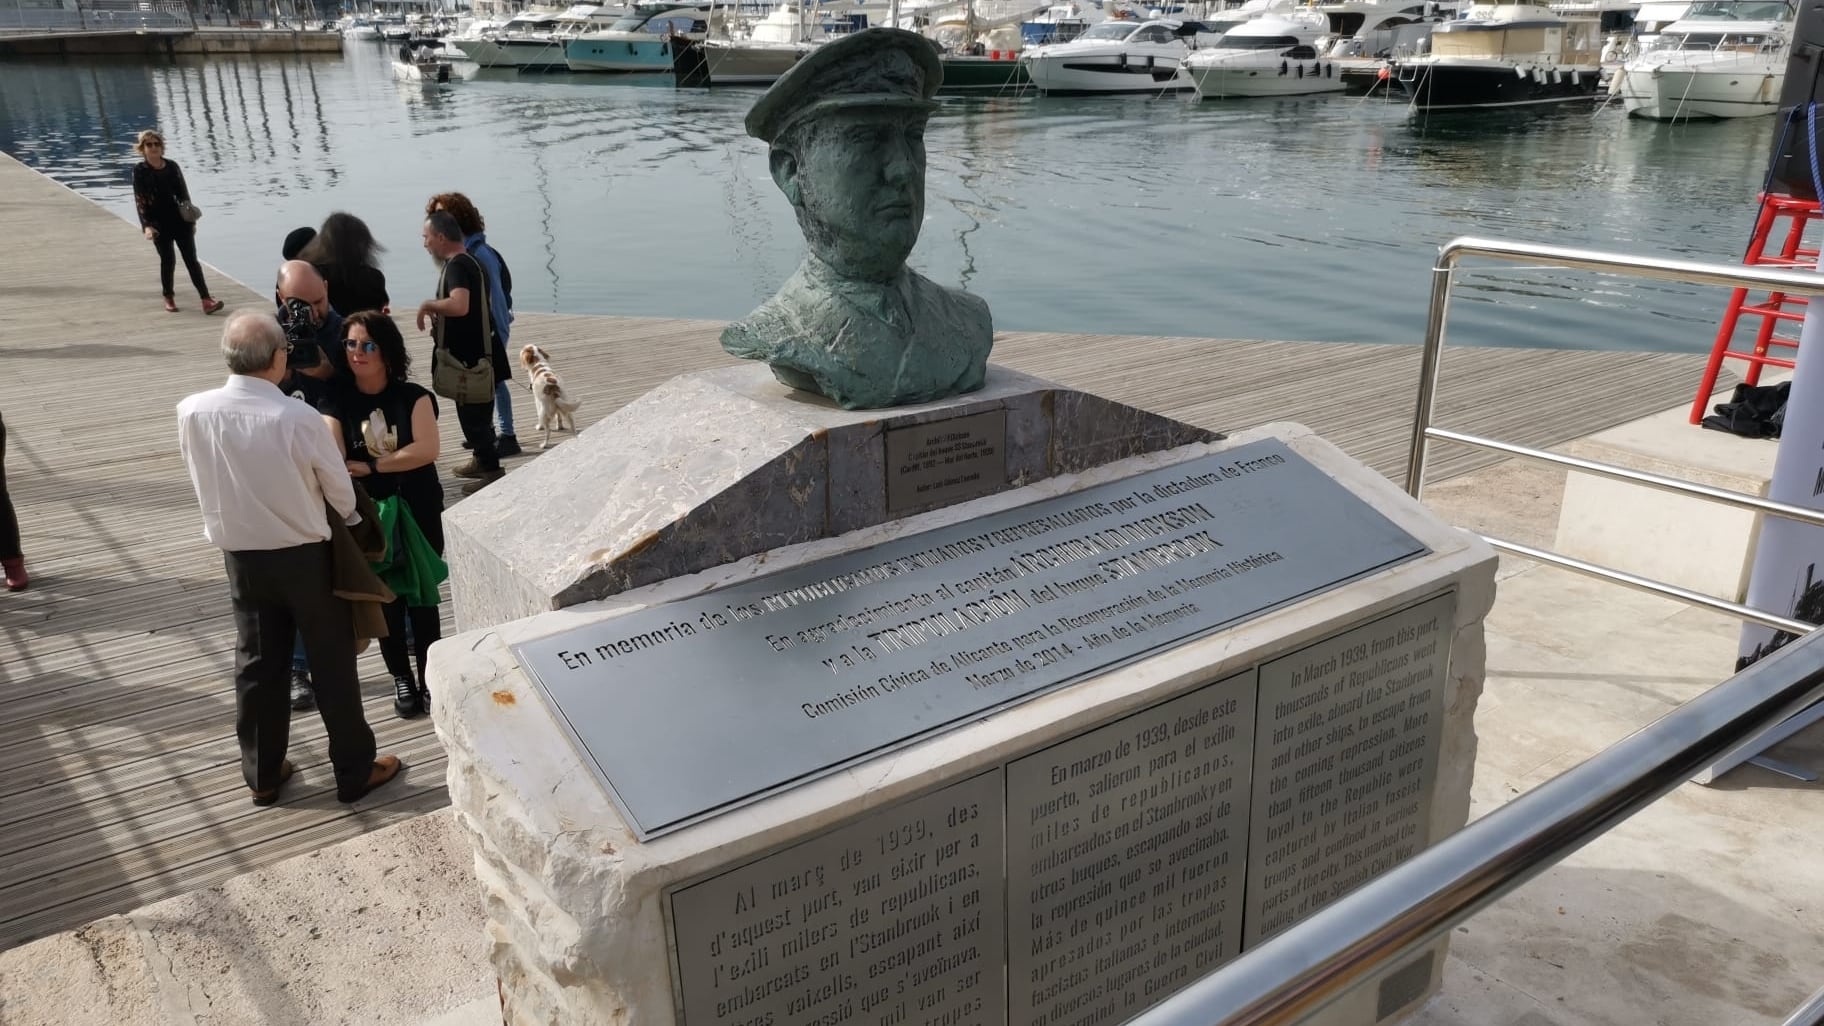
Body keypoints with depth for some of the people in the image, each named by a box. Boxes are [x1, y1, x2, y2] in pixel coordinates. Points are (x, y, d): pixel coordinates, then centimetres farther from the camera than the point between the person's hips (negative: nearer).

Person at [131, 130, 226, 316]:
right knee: (168, 260, 4)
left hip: (180, 219, 2)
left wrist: (191, 220, 10)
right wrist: (146, 225, -16)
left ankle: (206, 300, -8)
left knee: (191, 259, -3)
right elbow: (140, 200, -7)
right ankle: (169, 299, 20)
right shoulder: (140, 170, -3)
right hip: (159, 223, -2)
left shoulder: (172, 166, 5)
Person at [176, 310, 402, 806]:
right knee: (332, 663, 10)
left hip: (241, 556, 4)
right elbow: (341, 490, -11)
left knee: (256, 664, 17)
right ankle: (355, 770, 22)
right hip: (306, 555, -4)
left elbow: (203, 482, 3)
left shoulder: (191, 413, -13)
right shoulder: (297, 417, -24)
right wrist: (349, 524, 11)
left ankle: (262, 775, 30)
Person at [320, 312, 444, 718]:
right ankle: (402, 678, 25)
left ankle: (429, 677, 21)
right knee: (386, 600, 9)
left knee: (422, 597, 7)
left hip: (419, 514, -1)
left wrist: (371, 465, -19)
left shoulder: (413, 397, -6)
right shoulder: (337, 403, -4)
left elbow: (426, 450, -18)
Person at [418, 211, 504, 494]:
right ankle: (482, 460, 32)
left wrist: (428, 305, -21)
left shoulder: (456, 266, -19)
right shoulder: (469, 262, 12)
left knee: (472, 412, -4)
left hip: (467, 356, -10)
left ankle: (491, 471, 1)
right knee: (475, 410, 20)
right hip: (475, 352, 10)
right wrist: (439, 317, 16)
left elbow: (459, 305, -38)